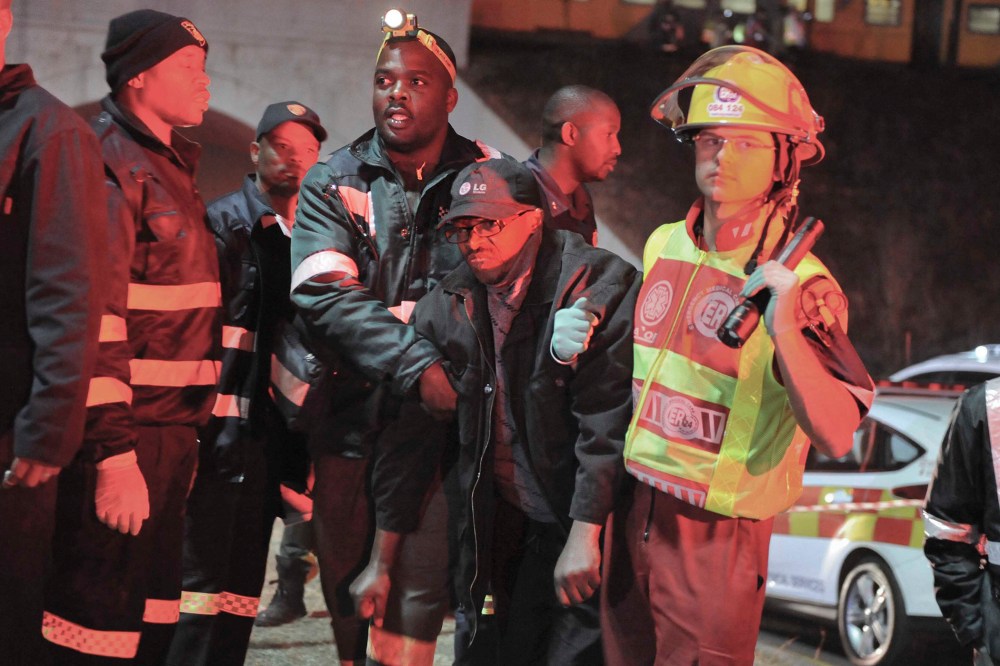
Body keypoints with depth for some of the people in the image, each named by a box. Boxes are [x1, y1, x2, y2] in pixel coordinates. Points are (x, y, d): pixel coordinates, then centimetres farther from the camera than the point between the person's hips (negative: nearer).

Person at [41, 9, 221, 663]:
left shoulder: (169, 165, 19)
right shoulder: (108, 161, -13)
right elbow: (92, 316, -20)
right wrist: (113, 457, -24)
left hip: (166, 435, 10)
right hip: (124, 438, -10)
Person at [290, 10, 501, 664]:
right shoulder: (331, 184, 4)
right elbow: (324, 294, -11)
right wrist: (418, 364, -24)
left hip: (435, 417, -2)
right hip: (349, 415, 2)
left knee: (416, 592, -10)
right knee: (345, 580, 10)